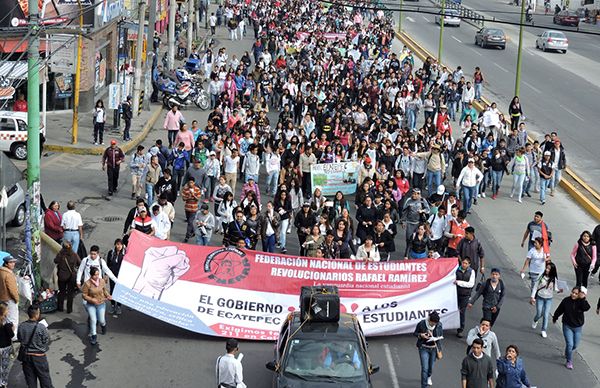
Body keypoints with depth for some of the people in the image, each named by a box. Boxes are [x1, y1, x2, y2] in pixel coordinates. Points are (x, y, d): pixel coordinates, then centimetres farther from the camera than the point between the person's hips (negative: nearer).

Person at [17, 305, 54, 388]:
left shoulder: (21, 326, -13)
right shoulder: (41, 327, -24)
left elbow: (19, 339, 1)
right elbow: (47, 341, -13)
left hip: (26, 355, 3)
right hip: (39, 356, -3)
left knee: (30, 376, 18)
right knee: (44, 376, 14)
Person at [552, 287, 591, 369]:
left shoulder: (581, 302, -12)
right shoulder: (566, 300, -10)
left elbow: (586, 308, -35)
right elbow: (559, 310, 5)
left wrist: (583, 298, -39)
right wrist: (555, 318, 17)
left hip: (578, 327, 1)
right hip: (567, 326, -1)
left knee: (575, 345, 12)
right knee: (570, 344, -11)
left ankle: (567, 353, 45)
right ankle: (569, 361, 6)